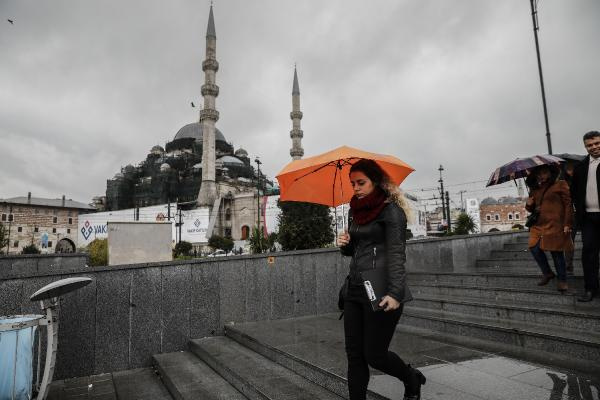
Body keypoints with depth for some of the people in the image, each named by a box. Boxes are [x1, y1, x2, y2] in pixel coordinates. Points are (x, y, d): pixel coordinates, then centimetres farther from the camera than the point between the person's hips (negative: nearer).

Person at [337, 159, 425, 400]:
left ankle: (412, 380, 31)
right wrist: (344, 244, 0)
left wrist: (395, 293, -25)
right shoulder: (354, 210, 14)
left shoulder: (391, 210, -7)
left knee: (374, 355, 2)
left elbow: (396, 253, -15)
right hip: (354, 290, 7)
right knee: (354, 355, 7)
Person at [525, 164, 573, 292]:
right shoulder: (535, 189, 16)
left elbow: (568, 204, -4)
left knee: (556, 252, -1)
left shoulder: (560, 185, 1)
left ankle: (562, 280, 14)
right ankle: (547, 273, 16)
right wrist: (528, 205, 1)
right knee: (534, 248, -6)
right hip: (538, 225, 5)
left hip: (554, 225, -5)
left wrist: (567, 224, -11)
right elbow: (532, 209, 26)